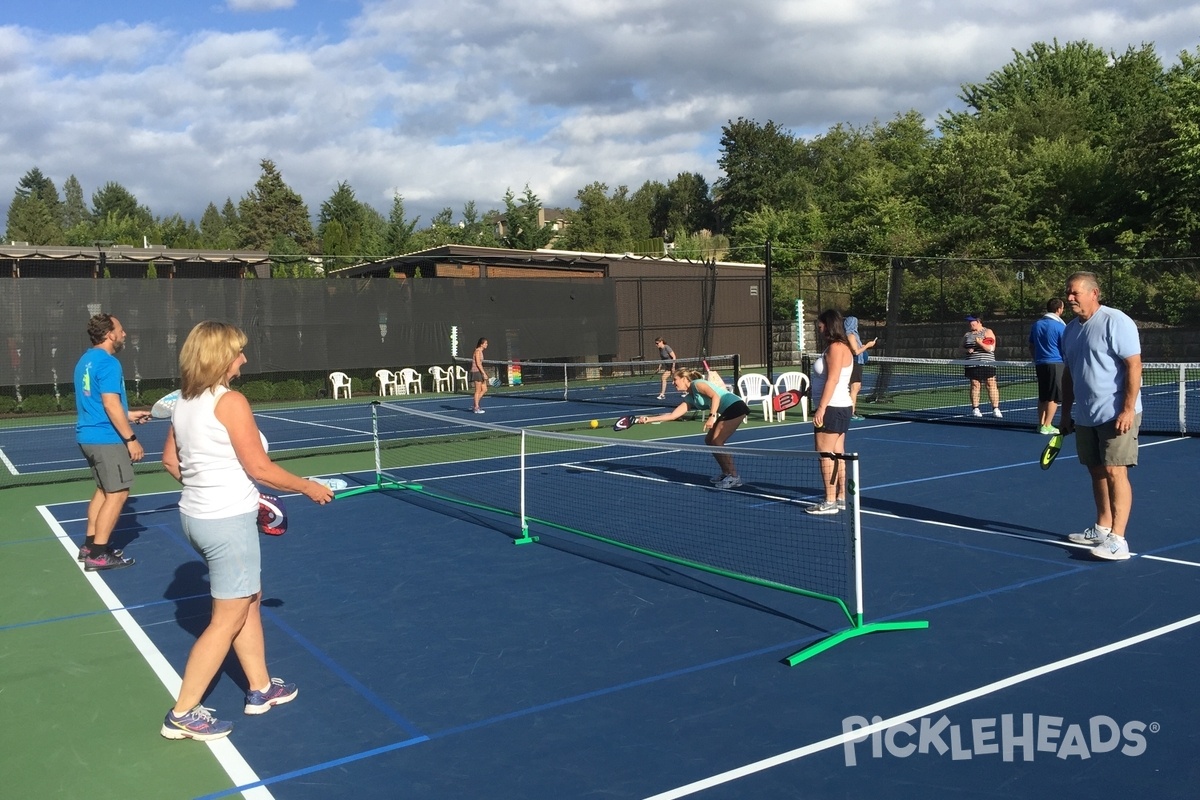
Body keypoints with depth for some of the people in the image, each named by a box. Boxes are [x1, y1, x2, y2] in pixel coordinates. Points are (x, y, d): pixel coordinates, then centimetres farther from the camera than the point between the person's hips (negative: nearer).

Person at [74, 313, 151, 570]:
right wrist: (131, 438, -20)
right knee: (117, 493, -4)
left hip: (89, 435, 10)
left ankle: (90, 544, 23)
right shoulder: (108, 363, -16)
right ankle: (98, 555, -3)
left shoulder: (86, 360, 14)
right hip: (106, 438, -10)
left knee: (104, 489, 19)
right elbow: (111, 404, -23)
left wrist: (128, 415, 24)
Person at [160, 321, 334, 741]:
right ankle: (183, 715, 13)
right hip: (228, 521, -9)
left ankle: (260, 688, 33)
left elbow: (170, 460, 15)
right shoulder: (230, 401, -19)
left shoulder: (184, 402, 6)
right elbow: (260, 467, -18)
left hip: (196, 514, 9)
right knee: (227, 620, 4)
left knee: (249, 599, 21)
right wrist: (308, 487, -6)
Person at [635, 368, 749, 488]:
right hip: (728, 411, 9)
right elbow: (672, 415, 16)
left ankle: (734, 477, -8)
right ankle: (726, 473, 19)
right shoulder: (689, 399, 18)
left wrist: (712, 416, -27)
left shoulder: (697, 384, -6)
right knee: (709, 440, 12)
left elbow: (716, 396, -19)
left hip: (735, 406, -9)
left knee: (716, 442, -12)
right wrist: (649, 419, 13)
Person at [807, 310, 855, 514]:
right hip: (842, 407, 10)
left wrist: (821, 408, -22)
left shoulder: (835, 348, -14)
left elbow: (832, 380, -21)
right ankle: (841, 498, 17)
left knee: (825, 454, -7)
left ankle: (830, 502, -4)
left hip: (832, 409, -10)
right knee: (837, 455, 12)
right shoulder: (841, 347, 15)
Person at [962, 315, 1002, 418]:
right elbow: (962, 347, 21)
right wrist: (967, 350, -1)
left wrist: (980, 343, -22)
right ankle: (975, 409, 6)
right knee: (974, 385, 1)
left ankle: (996, 409, -3)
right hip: (972, 365, 3)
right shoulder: (967, 334, 15)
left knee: (992, 384, -5)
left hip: (987, 364, -3)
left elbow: (991, 348, -8)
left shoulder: (988, 332, 1)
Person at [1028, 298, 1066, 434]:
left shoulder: (1036, 325, 9)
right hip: (1055, 364, -6)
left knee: (1043, 396, 14)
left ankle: (1041, 423, 15)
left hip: (1040, 364, 6)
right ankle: (1047, 426, -3)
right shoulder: (1059, 326, -10)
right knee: (1054, 397, -2)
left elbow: (1031, 347, 16)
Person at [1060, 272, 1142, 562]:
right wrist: (1066, 413, 17)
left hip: (1116, 415, -7)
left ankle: (1117, 540, -9)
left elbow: (1134, 366, -16)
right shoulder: (1070, 329, 12)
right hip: (1085, 416, 8)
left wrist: (1128, 410, -22)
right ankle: (1102, 528, 25)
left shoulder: (1115, 322, -12)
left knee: (1115, 472, -9)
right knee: (1097, 471, 13)